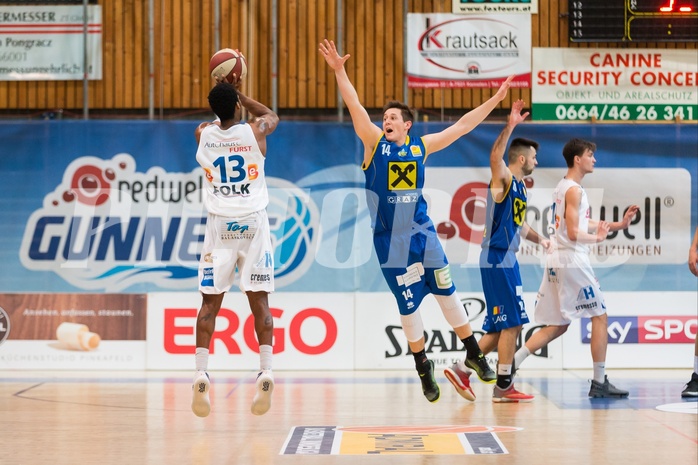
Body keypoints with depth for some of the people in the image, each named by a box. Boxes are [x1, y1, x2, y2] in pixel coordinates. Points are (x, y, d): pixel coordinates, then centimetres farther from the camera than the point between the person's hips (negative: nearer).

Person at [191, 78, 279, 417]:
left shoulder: (203, 134, 1)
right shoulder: (255, 131, -3)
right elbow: (272, 116, 23)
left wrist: (221, 96, 30)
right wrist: (239, 95, 25)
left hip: (219, 225, 1)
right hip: (253, 223, -1)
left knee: (210, 302, 4)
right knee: (259, 301, 1)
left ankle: (201, 375, -6)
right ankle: (265, 373, -10)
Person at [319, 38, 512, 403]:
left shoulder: (421, 147, 5)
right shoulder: (374, 143, -3)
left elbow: (462, 126, 10)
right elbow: (355, 108, -15)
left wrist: (494, 101, 10)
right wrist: (339, 71, -27)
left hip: (422, 233, 2)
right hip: (389, 239, -2)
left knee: (446, 292, 7)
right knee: (408, 304, 3)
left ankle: (473, 354, 21)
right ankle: (422, 366, 16)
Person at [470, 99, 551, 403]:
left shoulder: (521, 187, 19)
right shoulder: (503, 178, -8)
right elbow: (495, 156, -31)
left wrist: (540, 239, 15)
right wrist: (510, 125, -40)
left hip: (506, 259, 9)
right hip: (497, 259, -9)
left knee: (499, 327, 11)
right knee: (512, 322, -8)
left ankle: (463, 368, 17)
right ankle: (503, 386, -3)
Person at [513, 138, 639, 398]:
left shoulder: (563, 187, 17)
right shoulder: (574, 190, -13)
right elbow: (574, 233, -20)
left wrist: (618, 225, 20)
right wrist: (598, 238, -4)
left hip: (556, 261, 9)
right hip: (572, 260, -9)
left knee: (558, 325, 13)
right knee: (600, 316, 0)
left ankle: (510, 364, 3)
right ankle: (599, 383, 2)